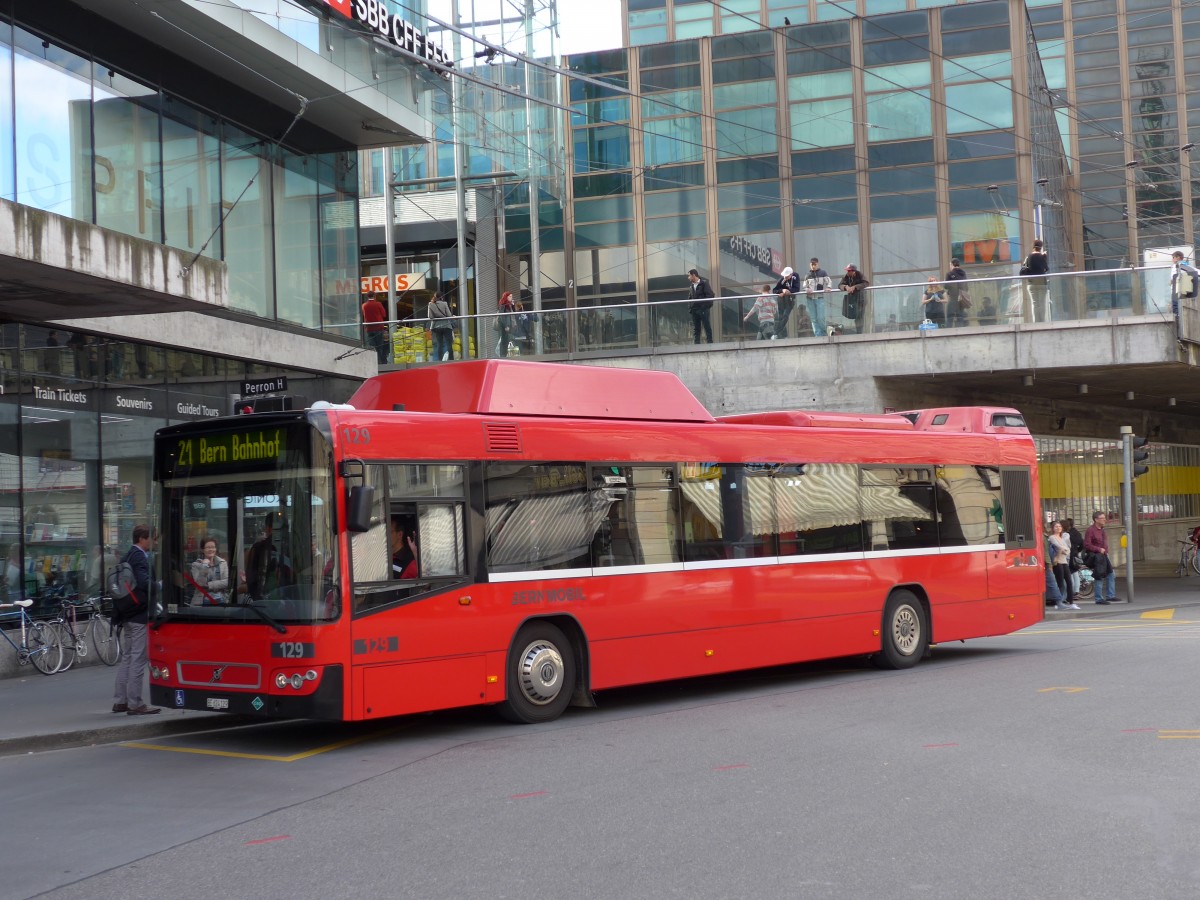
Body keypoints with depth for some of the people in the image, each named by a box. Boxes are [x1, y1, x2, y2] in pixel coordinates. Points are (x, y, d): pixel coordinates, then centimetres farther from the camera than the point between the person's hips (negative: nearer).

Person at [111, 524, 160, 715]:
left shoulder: (127, 556, 14)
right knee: (138, 658, -6)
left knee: (127, 657, 15)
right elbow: (144, 582, -29)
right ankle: (135, 703, -4)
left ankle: (120, 701, 19)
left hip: (128, 614, 10)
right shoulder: (140, 557, -16)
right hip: (140, 615, -10)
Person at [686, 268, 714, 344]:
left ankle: (710, 343, -1)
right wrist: (690, 308, 5)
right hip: (694, 310, 6)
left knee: (707, 327, -3)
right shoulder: (692, 286, 16)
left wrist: (706, 306, -15)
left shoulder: (704, 284, -3)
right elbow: (689, 298, 18)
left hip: (703, 309, -6)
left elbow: (710, 295, -10)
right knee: (695, 329, 6)